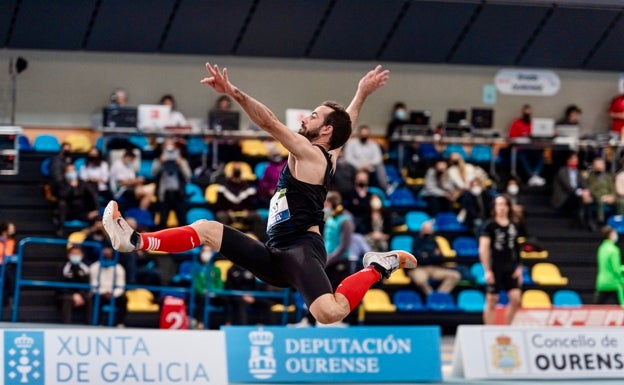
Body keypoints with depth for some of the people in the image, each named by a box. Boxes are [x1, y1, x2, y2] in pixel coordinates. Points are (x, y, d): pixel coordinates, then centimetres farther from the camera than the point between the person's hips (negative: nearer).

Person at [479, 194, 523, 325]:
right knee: (491, 302, 0)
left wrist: (519, 268, 9)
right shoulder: (490, 225, -6)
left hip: (510, 268, 5)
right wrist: (487, 270, -15)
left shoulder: (513, 226, 9)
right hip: (495, 269, -5)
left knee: (516, 299, -5)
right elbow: (483, 249, -10)